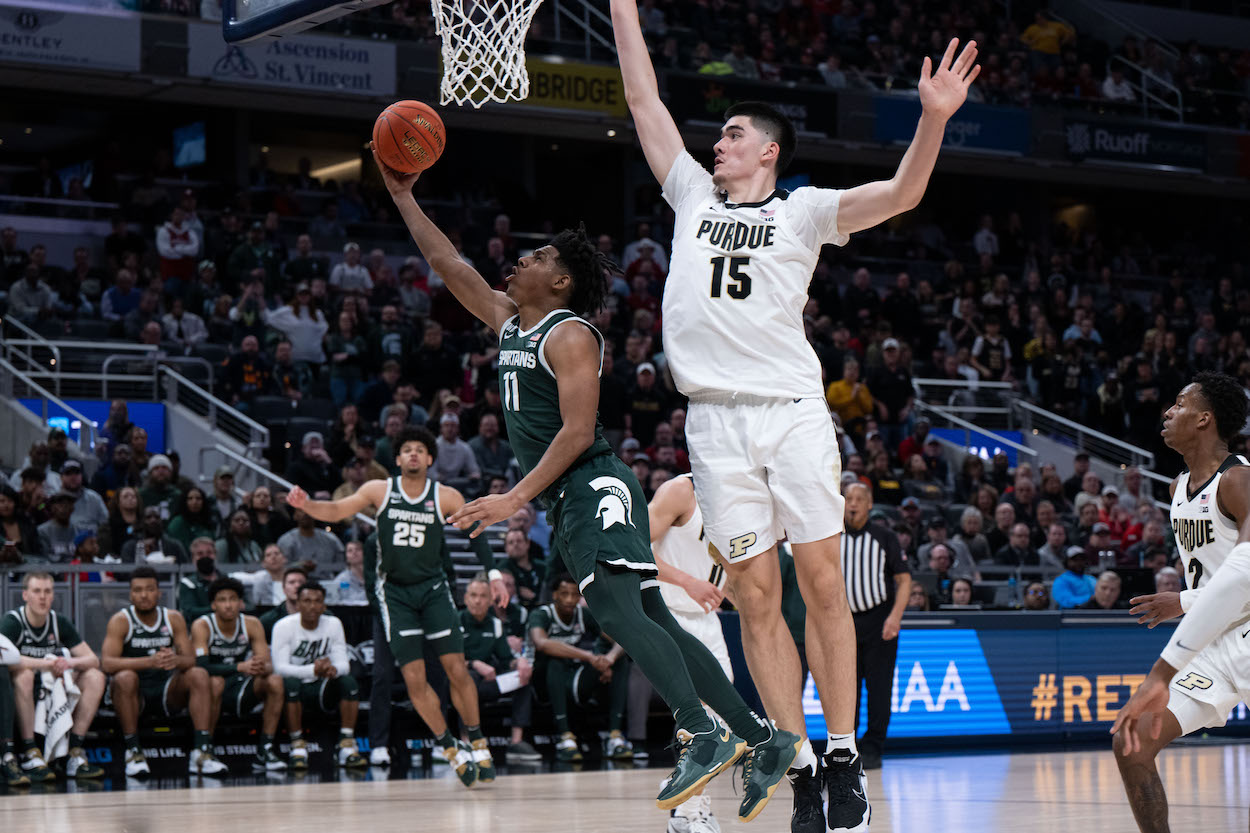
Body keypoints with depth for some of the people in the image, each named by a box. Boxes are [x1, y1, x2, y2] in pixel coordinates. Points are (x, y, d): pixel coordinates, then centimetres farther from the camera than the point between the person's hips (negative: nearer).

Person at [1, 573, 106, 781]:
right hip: (21, 693, -5)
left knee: (95, 677, -11)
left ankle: (74, 752, -14)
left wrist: (69, 663, -22)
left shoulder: (60, 623, 5)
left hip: (52, 690, 5)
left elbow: (93, 660, 1)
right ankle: (30, 754, -33)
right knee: (23, 674, -37)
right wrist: (47, 663, -33)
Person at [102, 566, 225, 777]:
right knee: (125, 677, -34)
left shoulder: (174, 619, 4)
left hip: (167, 692, 3)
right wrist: (150, 661, -35)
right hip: (134, 695, -3)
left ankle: (202, 752, -29)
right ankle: (133, 751, -27)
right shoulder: (120, 621, -7)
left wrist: (176, 660, -31)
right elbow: (107, 663, -22)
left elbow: (190, 659, -4)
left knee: (199, 675, -21)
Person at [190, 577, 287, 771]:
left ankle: (265, 750, -16)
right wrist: (241, 667, -39)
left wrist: (262, 668, -34)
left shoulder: (251, 624, -3)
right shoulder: (202, 626, -14)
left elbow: (268, 664, -8)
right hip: (211, 690, -4)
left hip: (239, 690, 4)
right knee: (215, 682, -37)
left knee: (275, 681, -20)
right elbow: (201, 667, -27)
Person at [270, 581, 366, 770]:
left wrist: (333, 669, -36)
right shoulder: (284, 626, -13)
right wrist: (313, 670, -39)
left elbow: (343, 664, -9)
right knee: (290, 683, -36)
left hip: (321, 687, 3)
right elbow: (279, 668, -22)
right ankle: (298, 746, -29)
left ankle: (347, 745, -25)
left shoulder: (333, 624, -3)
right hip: (295, 688, -3)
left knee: (348, 681, -25)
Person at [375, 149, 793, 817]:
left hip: (594, 489, -9)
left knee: (616, 610, -25)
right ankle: (761, 739, 0)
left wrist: (516, 498, -21)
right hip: (569, 504, 9)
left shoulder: (570, 335, -8)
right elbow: (448, 265, 25)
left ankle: (702, 736, -33)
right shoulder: (506, 320, 18)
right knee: (648, 619, 3)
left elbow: (578, 431, -17)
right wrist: (402, 196, 22)